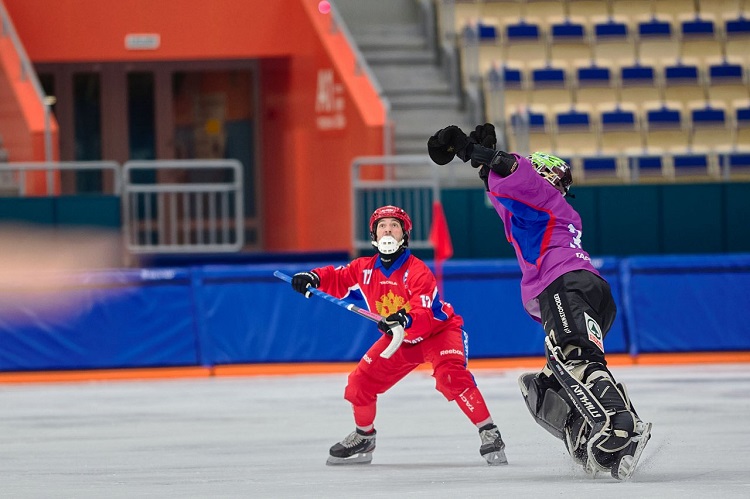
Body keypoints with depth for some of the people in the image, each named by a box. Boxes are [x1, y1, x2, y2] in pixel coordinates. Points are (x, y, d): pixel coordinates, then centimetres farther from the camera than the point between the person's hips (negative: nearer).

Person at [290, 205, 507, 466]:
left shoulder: (417, 271, -28)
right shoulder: (365, 269, -10)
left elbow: (424, 317, -37)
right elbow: (338, 280, 5)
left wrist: (405, 320, -58)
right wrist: (314, 278, -15)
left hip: (439, 329, -6)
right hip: (400, 338, 6)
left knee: (451, 376, -32)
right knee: (361, 382, 2)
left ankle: (489, 433, -27)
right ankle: (363, 438, 28)